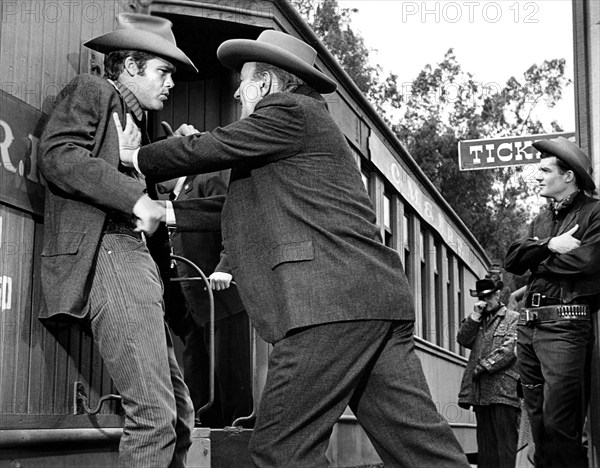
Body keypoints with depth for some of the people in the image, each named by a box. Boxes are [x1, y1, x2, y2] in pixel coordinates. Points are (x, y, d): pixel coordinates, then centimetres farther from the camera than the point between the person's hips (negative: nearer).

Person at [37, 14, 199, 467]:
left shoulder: (137, 122, 31)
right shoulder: (90, 92, 6)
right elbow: (58, 155, -11)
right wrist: (135, 198, -16)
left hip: (137, 258, 10)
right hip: (107, 254, -10)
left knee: (180, 413, 9)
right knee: (154, 414, -17)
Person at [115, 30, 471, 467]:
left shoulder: (288, 110, 1)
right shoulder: (310, 121, 30)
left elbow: (210, 148, 0)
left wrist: (136, 155, 17)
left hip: (332, 301, -10)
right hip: (381, 301, 10)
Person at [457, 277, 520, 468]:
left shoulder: (513, 318, 6)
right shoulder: (476, 321, 23)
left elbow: (509, 350, -6)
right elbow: (463, 340, 8)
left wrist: (482, 367, -10)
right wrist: (475, 316, 0)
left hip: (503, 390, -5)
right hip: (480, 392, 5)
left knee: (505, 443, -8)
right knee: (485, 445, 5)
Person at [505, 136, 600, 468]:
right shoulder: (541, 220, 20)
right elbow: (512, 260, 9)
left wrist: (537, 260, -1)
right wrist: (549, 246, -9)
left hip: (564, 324, -7)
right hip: (528, 324, 7)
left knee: (558, 425, -10)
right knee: (537, 421, 10)